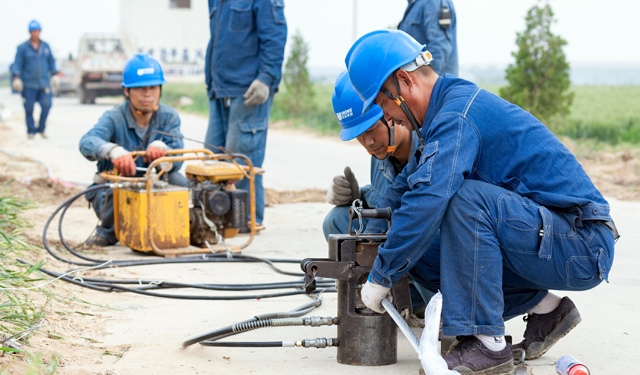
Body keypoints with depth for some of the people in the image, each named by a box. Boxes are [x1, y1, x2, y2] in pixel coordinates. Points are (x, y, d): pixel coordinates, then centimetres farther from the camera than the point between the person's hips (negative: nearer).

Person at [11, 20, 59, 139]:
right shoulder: (23, 47, 1)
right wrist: (16, 77, -13)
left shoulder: (46, 46, 12)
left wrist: (54, 74, 13)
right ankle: (31, 131, 10)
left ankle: (41, 129, 8)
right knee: (29, 108, -2)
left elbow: (51, 61, 20)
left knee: (47, 105, -10)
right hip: (29, 83, -2)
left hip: (44, 83, 2)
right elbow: (17, 63, -2)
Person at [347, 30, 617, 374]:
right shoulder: (446, 113, 13)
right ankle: (544, 309, 10)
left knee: (464, 197, -29)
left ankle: (487, 345, -22)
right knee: (419, 251, 8)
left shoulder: (458, 113, -19)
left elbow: (426, 200, -30)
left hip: (581, 248, -10)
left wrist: (380, 278, -19)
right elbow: (404, 189, 24)